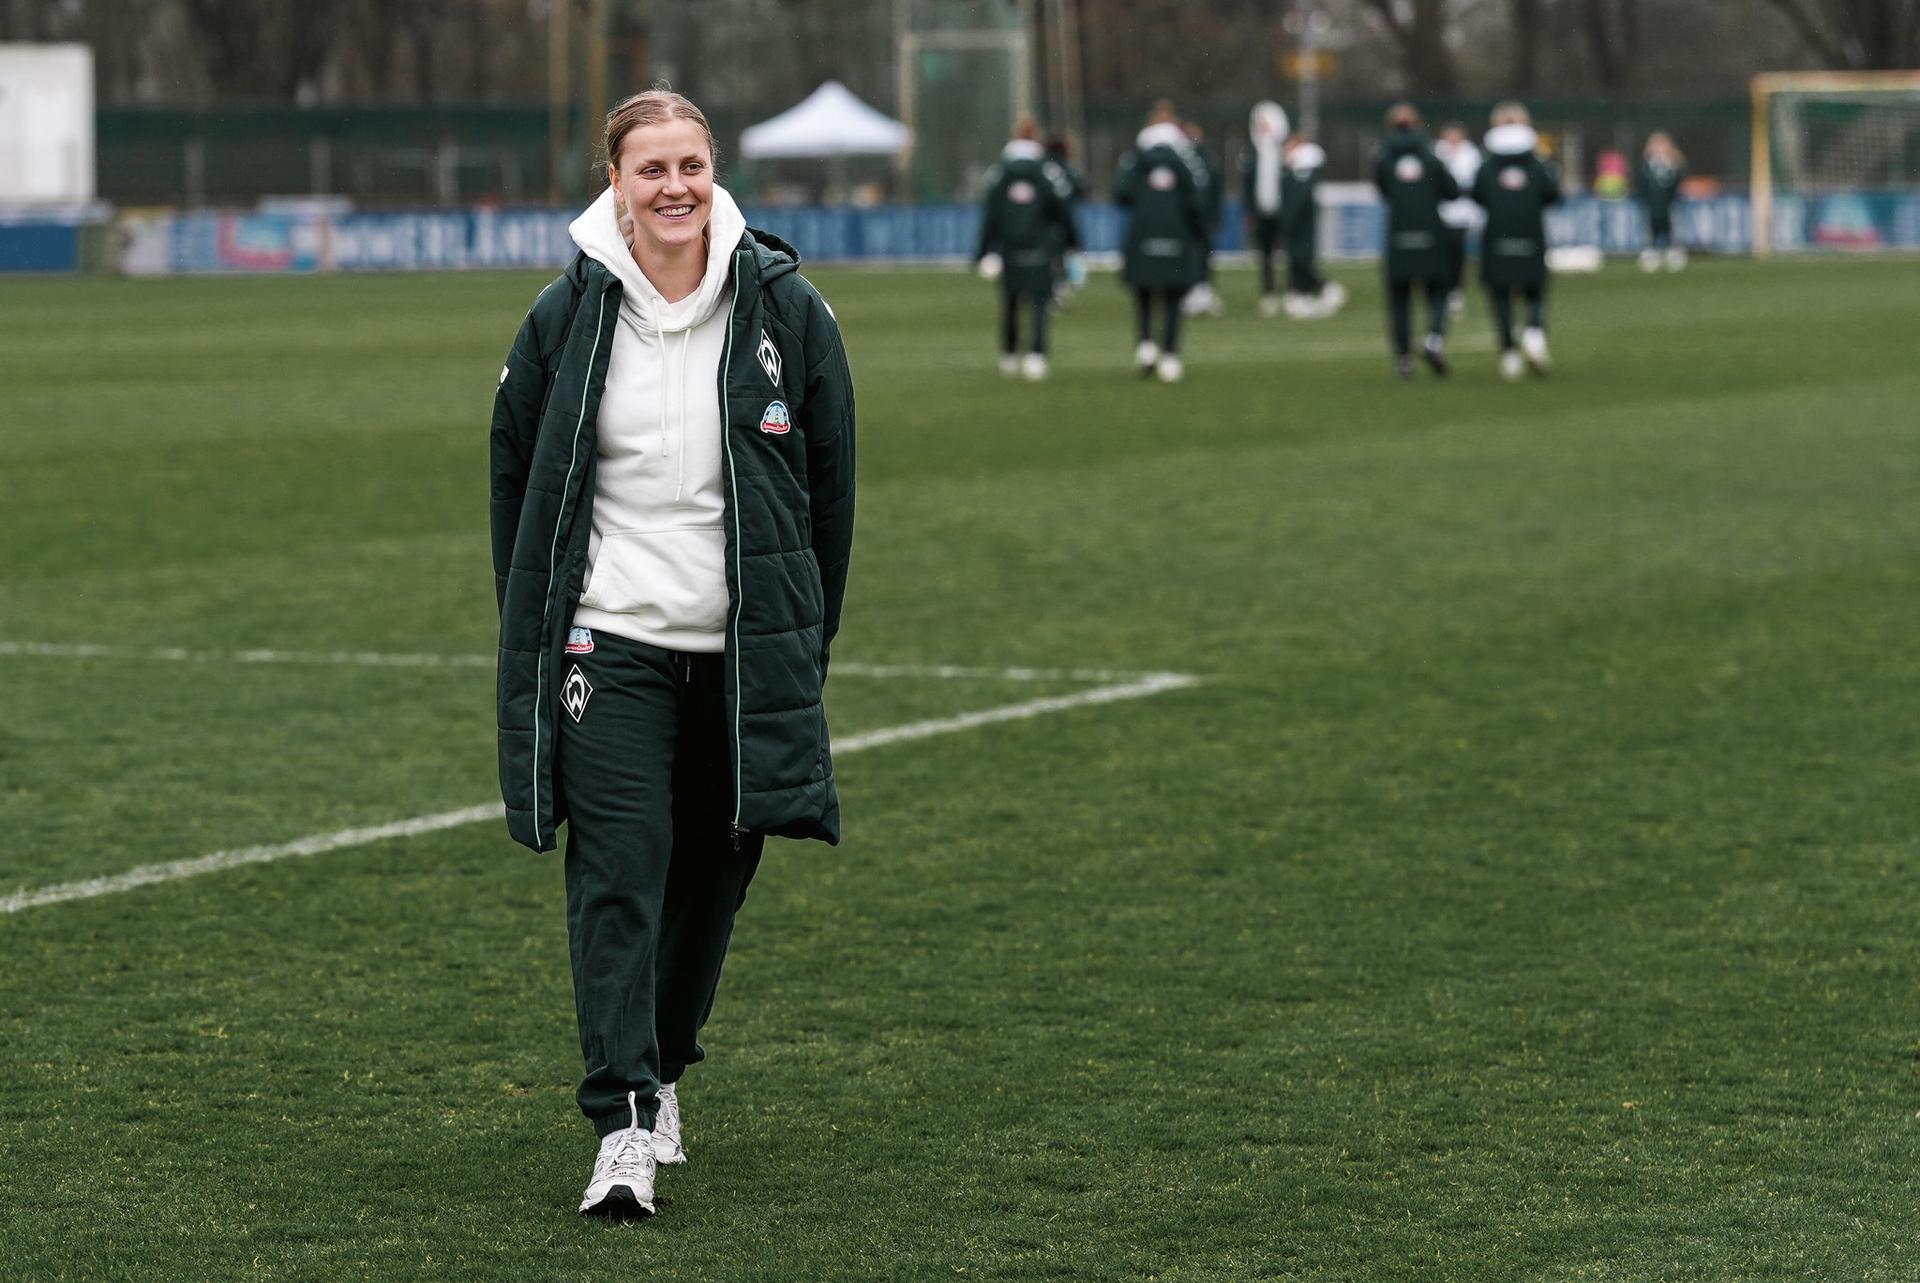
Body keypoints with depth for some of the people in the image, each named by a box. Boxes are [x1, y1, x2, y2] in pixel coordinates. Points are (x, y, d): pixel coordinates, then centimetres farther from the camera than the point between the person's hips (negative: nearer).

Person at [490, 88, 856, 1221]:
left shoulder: (786, 311, 0)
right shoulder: (566, 320, -1)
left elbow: (831, 486, 7)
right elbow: (517, 480, 9)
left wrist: (808, 644, 7)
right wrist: (532, 640, 8)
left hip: (745, 649, 2)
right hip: (610, 642, -1)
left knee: (712, 871, 10)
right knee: (617, 875, -11)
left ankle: (664, 1068, 33)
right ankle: (625, 1126, -13)